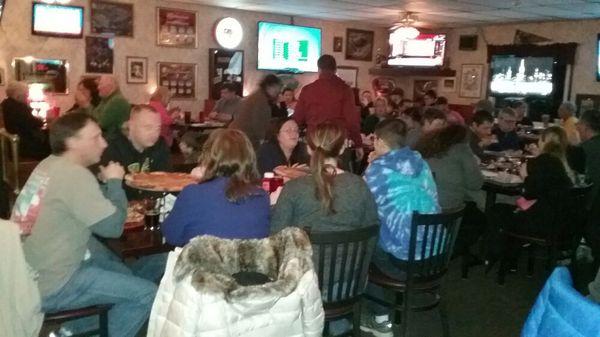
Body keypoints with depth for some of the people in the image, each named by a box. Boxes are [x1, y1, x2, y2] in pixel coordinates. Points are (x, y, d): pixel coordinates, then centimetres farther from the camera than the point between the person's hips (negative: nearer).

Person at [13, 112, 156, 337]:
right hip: (49, 287, -10)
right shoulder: (75, 174, -20)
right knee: (147, 294, -9)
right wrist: (114, 181, -6)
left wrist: (106, 184, 1)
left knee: (122, 272, 22)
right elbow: (113, 226, -18)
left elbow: (93, 206, 16)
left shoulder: (50, 165, 8)